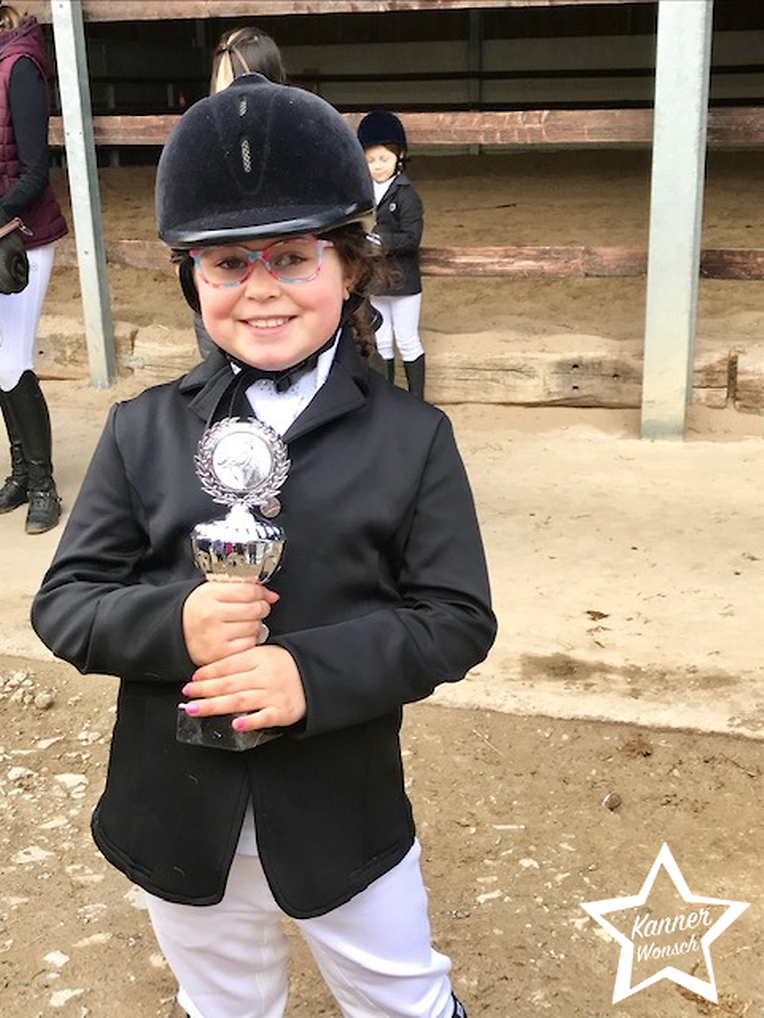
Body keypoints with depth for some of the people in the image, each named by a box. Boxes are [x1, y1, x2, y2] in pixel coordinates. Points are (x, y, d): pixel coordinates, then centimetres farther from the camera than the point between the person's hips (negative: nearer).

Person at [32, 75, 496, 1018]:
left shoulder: (410, 436, -9)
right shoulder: (144, 430, -5)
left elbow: (458, 619, -11)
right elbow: (64, 602, -4)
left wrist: (316, 672, -26)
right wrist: (173, 624, -25)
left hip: (345, 812, -1)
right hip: (178, 818, 2)